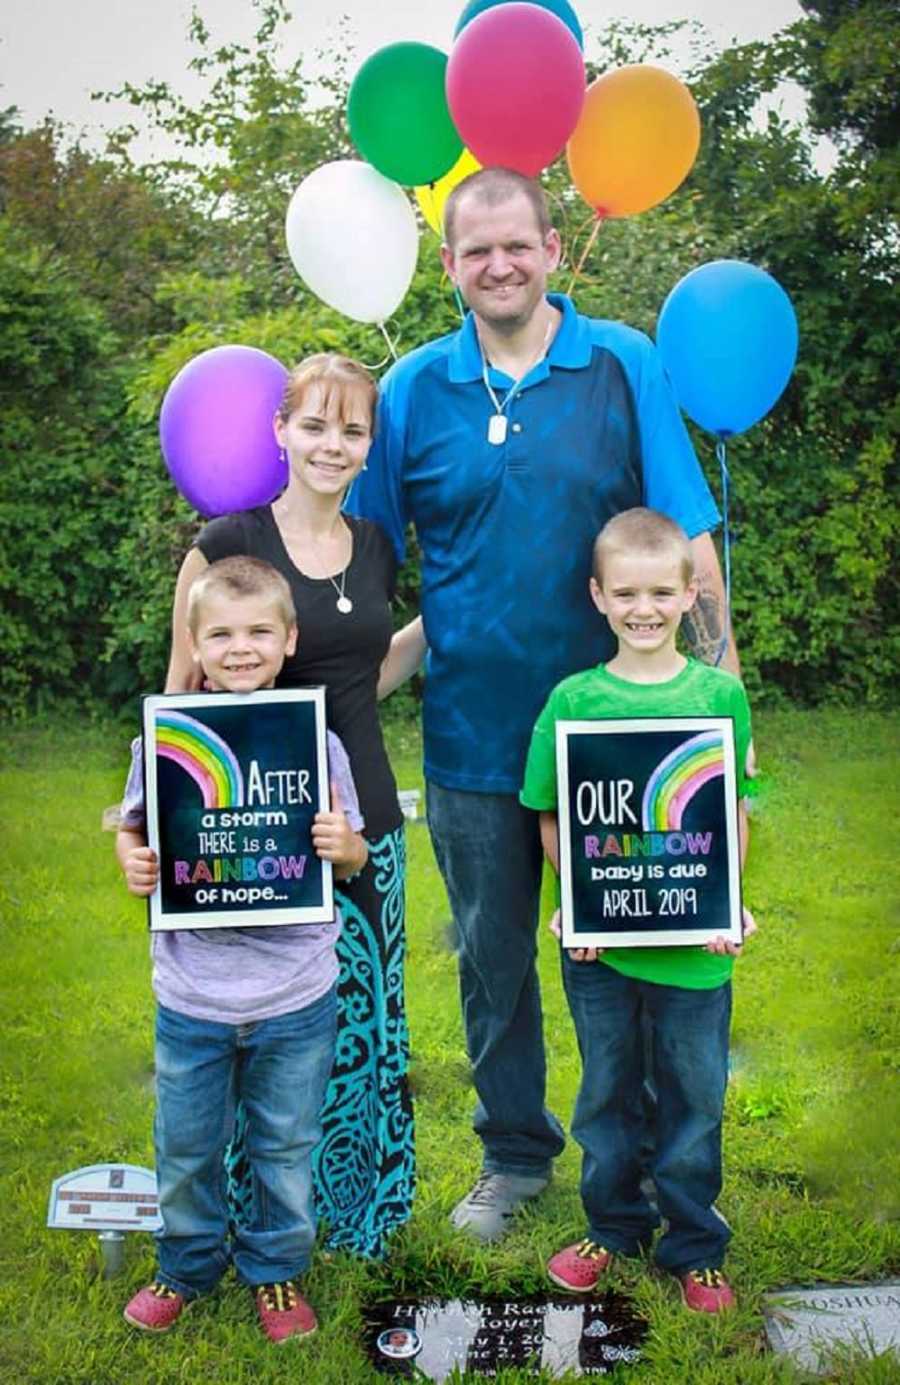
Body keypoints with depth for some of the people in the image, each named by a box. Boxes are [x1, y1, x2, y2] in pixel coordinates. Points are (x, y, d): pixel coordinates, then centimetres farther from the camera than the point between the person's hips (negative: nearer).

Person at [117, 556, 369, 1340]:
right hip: (192, 995, 1)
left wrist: (344, 846, -20)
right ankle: (188, 1266, 41)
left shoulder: (316, 741, -6)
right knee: (186, 1147, 16)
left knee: (286, 1146, 16)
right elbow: (133, 830, 7)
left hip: (295, 997, 0)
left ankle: (276, 1269, 39)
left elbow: (354, 858, 2)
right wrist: (133, 863, -15)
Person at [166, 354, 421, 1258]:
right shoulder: (228, 545, -9)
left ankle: (361, 1202, 34)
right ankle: (260, 1222, 26)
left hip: (365, 820, 5)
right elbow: (181, 698, -5)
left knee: (365, 1016, 14)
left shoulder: (374, 549, 7)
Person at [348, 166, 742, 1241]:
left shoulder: (624, 366, -3)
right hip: (473, 734, 2)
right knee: (492, 956, 14)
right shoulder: (413, 388, 1)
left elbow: (688, 543, -2)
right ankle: (515, 1153, 35)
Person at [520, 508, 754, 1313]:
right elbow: (550, 819, 1)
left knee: (695, 1095, 12)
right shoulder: (573, 700, -5)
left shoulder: (720, 694, -3)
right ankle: (614, 1229, 38)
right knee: (607, 1090, 17)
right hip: (598, 940, 0)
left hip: (694, 942, 0)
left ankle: (695, 1246, 32)